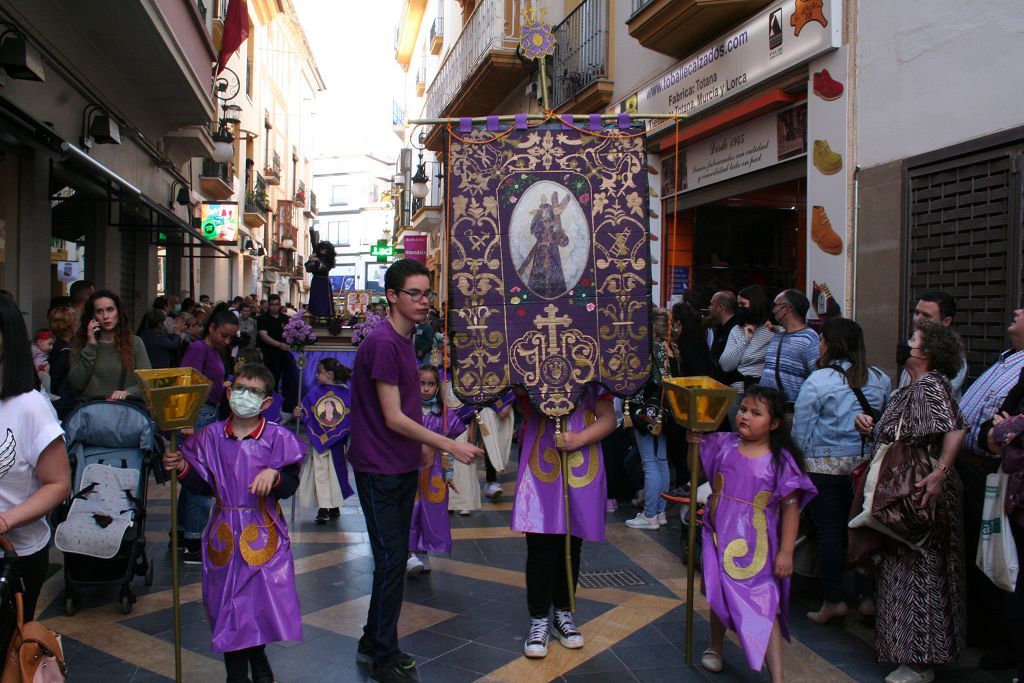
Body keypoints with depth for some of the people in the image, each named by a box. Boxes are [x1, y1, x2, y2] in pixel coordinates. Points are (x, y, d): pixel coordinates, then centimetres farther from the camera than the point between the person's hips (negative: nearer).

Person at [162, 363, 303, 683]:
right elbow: (204, 486, 5)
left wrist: (274, 474, -28)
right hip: (225, 534, 2)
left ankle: (258, 657, 31)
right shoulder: (211, 436, 2)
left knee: (265, 597, 0)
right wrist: (182, 468, -11)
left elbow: (290, 485, -8)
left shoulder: (277, 437, -6)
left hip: (264, 533, -2)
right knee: (228, 603, 9)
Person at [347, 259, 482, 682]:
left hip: (403, 466, 9)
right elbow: (394, 418, -20)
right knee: (391, 561, -1)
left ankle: (374, 643, 30)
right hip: (380, 470, -9)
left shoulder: (405, 340, 11)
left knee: (395, 558, 16)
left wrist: (429, 445, 15)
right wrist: (451, 447, -18)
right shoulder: (382, 343, -19)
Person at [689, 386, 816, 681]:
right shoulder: (723, 444, -1)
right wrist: (694, 443, -3)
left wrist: (786, 552, -11)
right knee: (719, 597, 20)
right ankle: (715, 648, 44)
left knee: (764, 608, -8)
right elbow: (697, 470, 16)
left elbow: (791, 507, -9)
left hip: (755, 546, -4)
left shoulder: (781, 461, -10)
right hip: (718, 537, 4)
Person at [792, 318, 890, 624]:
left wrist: (803, 458, 7)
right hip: (866, 465, 4)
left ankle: (833, 601, 13)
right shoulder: (880, 379, 1)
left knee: (829, 531, 5)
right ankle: (869, 597, 17)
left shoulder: (817, 381, -13)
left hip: (825, 466, -4)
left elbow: (800, 432, -9)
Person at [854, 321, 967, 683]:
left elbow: (955, 427, -32)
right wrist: (869, 425, 2)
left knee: (919, 571, -3)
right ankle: (908, 649, 31)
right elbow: (895, 435, 20)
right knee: (901, 568, 17)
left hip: (920, 495, -10)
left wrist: (940, 473, -37)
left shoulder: (931, 385, -17)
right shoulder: (910, 389, 14)